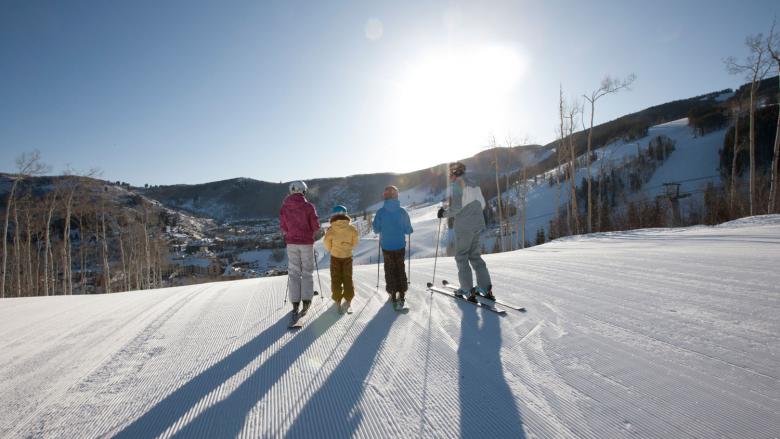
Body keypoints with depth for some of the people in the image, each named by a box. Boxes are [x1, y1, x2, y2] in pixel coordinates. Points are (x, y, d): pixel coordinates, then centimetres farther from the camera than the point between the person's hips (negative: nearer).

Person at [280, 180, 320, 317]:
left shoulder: (284, 206, -2)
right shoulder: (308, 206, -11)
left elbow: (283, 227, 2)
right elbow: (316, 226, -9)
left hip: (291, 243, 2)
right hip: (306, 242, -2)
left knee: (294, 272, 9)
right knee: (307, 272, 9)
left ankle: (295, 304, 9)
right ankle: (306, 301, 8)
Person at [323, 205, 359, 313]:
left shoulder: (331, 229, -15)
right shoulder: (351, 228, -12)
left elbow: (327, 243, -8)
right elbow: (355, 241, -3)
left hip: (335, 256, -1)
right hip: (347, 256, 1)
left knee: (336, 279, 11)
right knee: (347, 278, 13)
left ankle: (337, 300, 15)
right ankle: (348, 299, 12)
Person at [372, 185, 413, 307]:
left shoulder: (380, 212, -12)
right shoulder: (402, 211, -10)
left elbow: (376, 229, -7)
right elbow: (408, 230, -7)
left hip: (386, 246, 0)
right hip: (400, 246, 1)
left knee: (390, 270, 15)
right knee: (400, 269, 17)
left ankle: (393, 294, 17)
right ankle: (401, 294, 19)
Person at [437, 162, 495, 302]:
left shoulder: (456, 185, -11)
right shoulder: (474, 185, 12)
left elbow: (455, 207, -18)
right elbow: (482, 204, 16)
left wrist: (444, 213, -2)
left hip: (464, 226, -7)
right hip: (477, 225, 7)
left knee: (461, 257, 3)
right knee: (475, 255, 17)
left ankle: (468, 290, 2)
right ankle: (486, 287, 15)